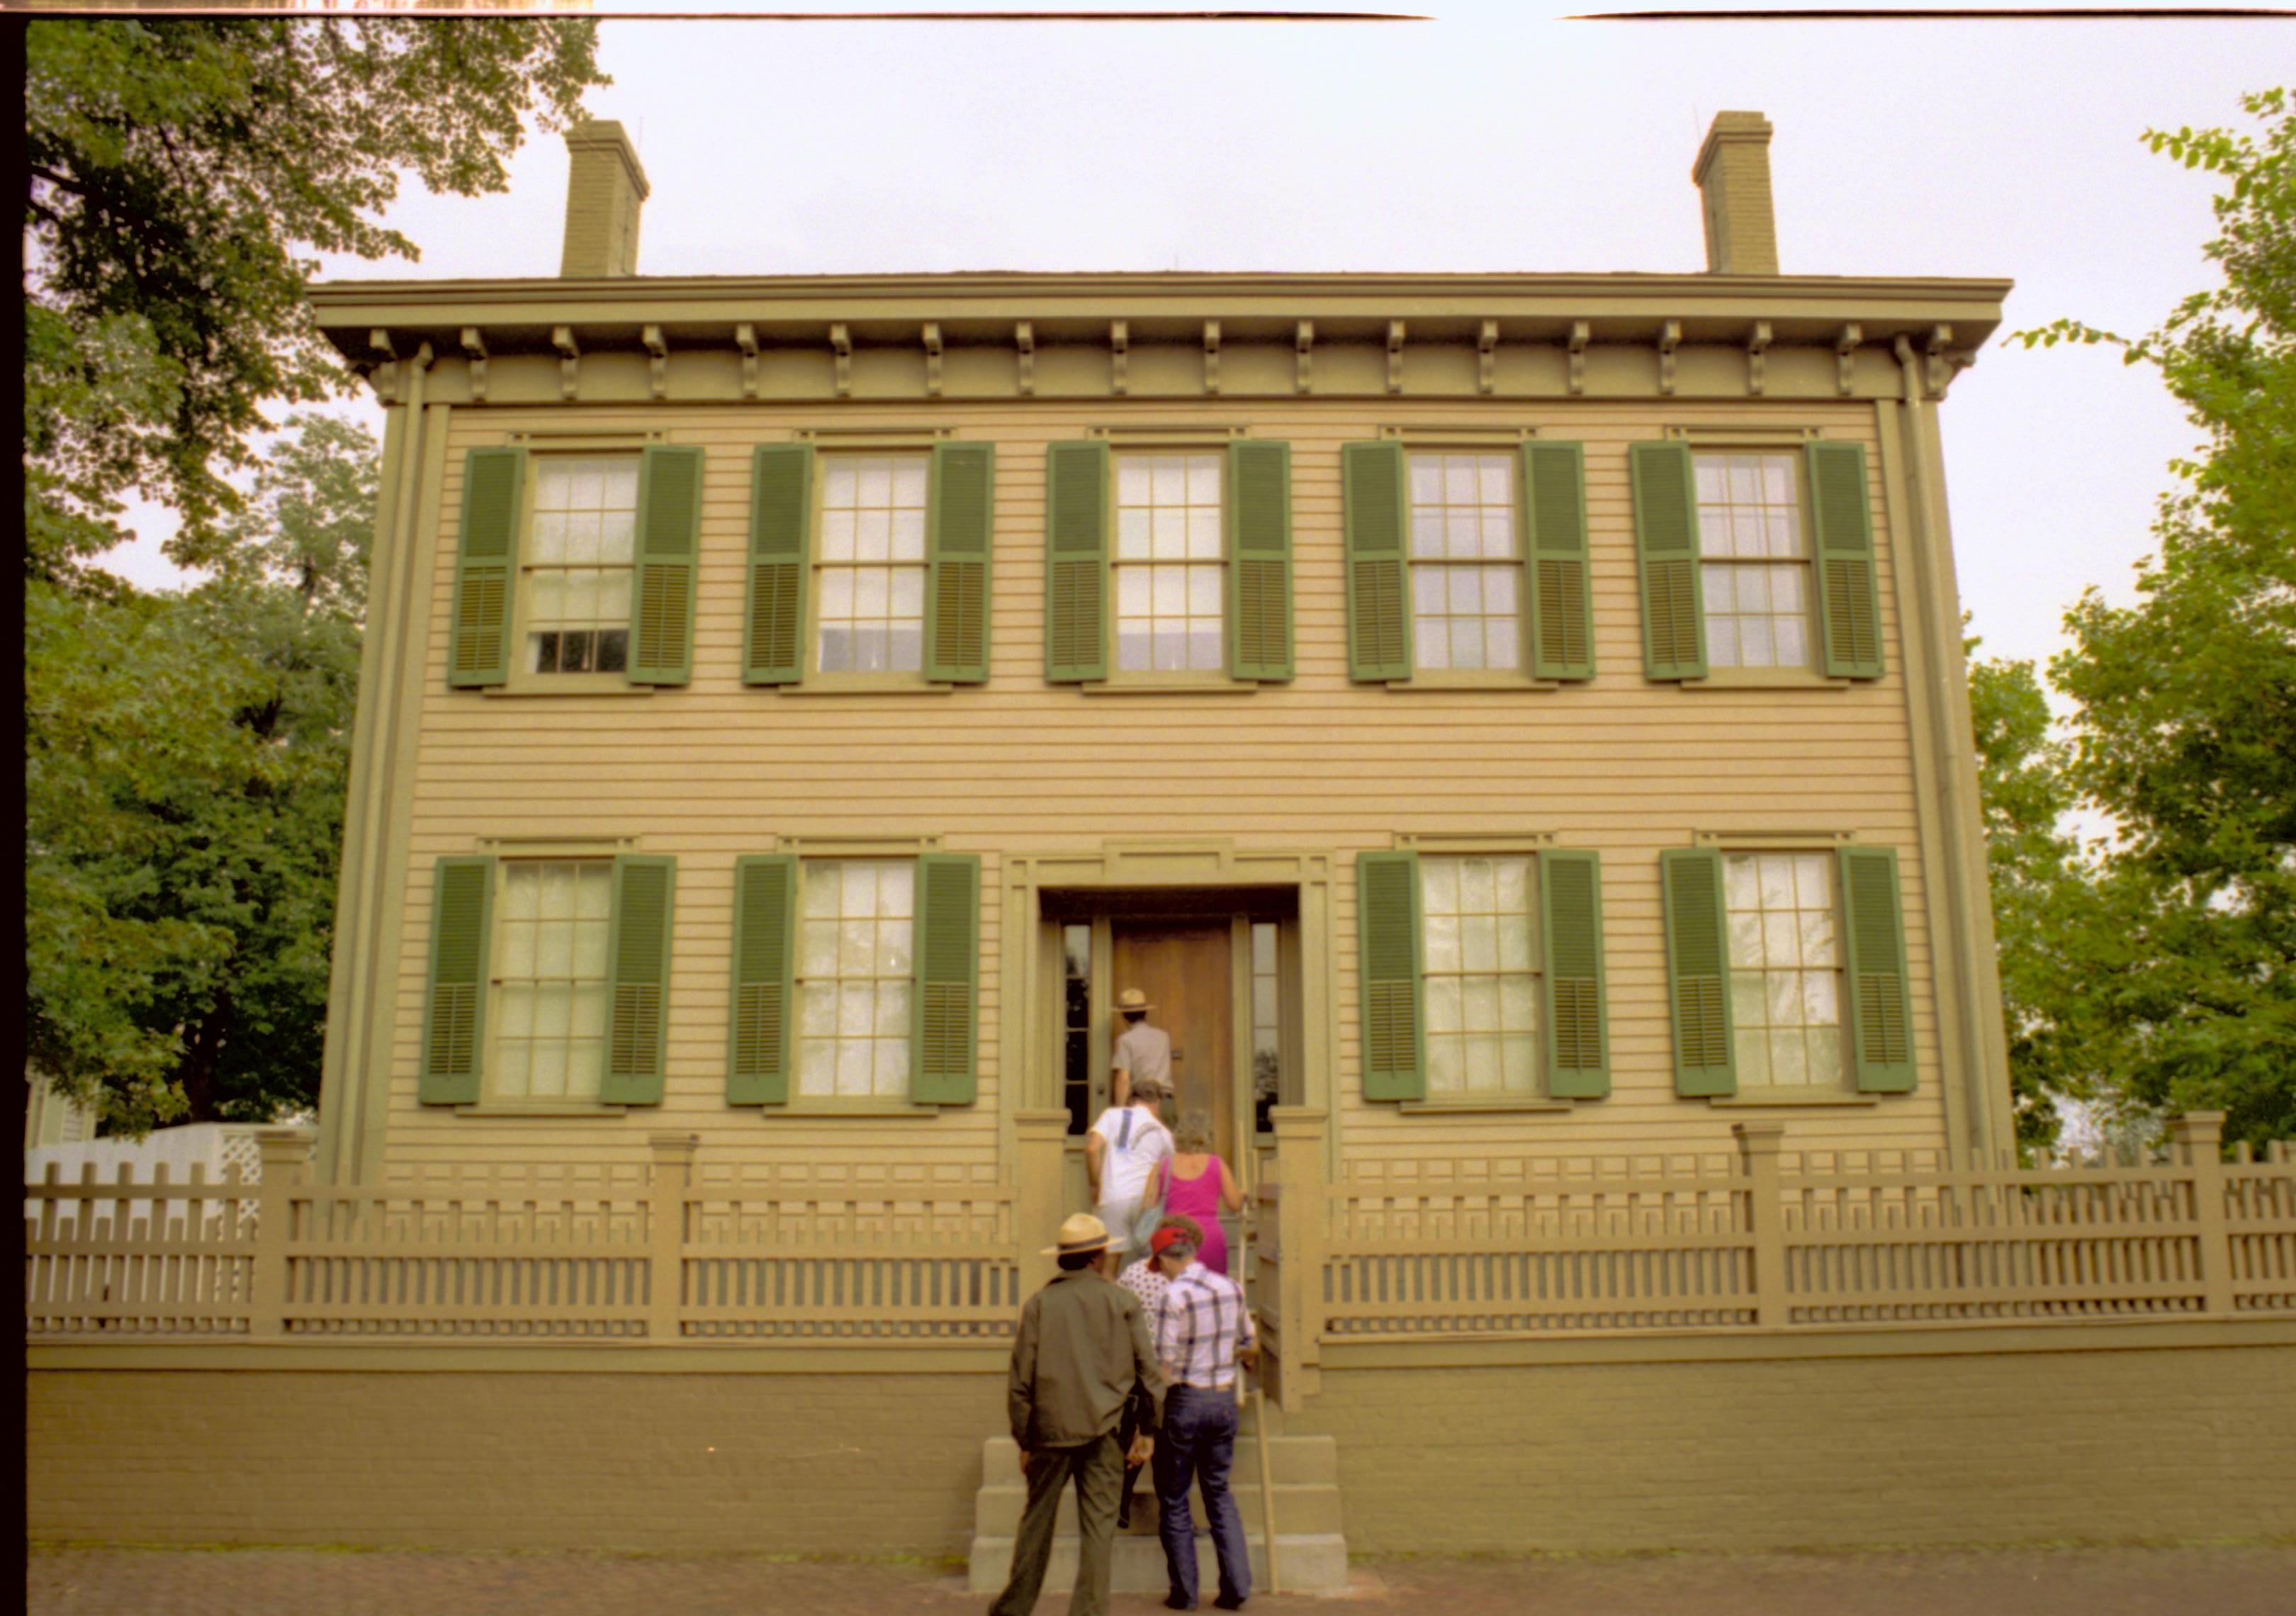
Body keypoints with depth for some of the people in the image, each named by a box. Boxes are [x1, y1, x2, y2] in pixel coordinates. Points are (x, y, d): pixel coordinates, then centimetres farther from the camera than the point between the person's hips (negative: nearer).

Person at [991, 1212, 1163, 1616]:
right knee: (1098, 1525, 5)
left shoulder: (1039, 1304, 0)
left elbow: (1021, 1379, 0)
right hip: (1103, 1430, -1)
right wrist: (1147, 1428, 10)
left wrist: (1023, 1439, 8)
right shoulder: (1123, 1301, 0)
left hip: (1051, 1429, 1)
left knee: (1037, 1520, 13)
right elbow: (1147, 1368, 1)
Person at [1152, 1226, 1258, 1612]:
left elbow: (1165, 1369, -17)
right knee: (1219, 1491, 17)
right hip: (1225, 1399, 6)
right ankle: (1236, 1584, 11)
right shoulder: (1231, 1288, 2)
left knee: (1174, 1500, 9)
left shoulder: (1175, 1295, -16)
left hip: (1186, 1401, -6)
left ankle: (1184, 1592, 13)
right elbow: (1251, 1347, 15)